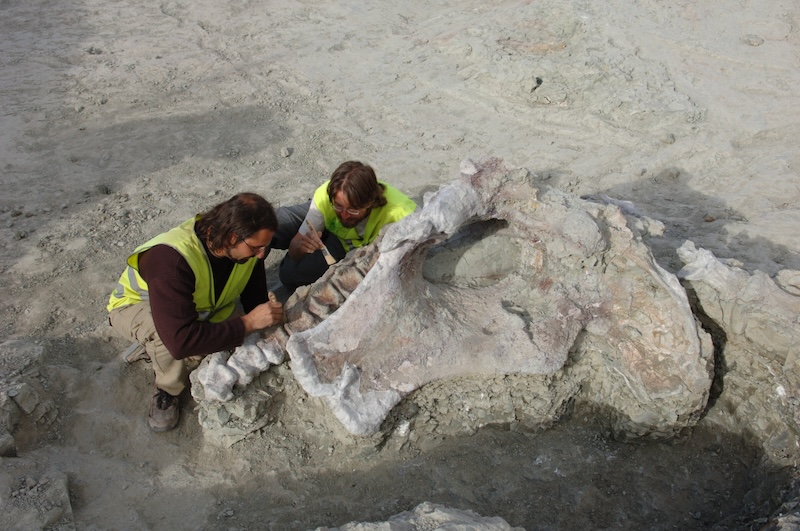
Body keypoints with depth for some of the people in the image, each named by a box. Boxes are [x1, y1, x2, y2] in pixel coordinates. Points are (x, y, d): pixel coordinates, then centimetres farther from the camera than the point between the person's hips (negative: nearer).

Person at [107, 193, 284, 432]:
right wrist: (248, 323, -42)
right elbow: (181, 339, -46)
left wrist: (269, 311, -26)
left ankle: (155, 348, 5)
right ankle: (168, 390, -8)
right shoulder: (170, 257, -42)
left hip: (202, 308, 6)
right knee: (165, 330, -40)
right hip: (136, 307, -6)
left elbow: (255, 298, -6)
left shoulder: (247, 247, -21)